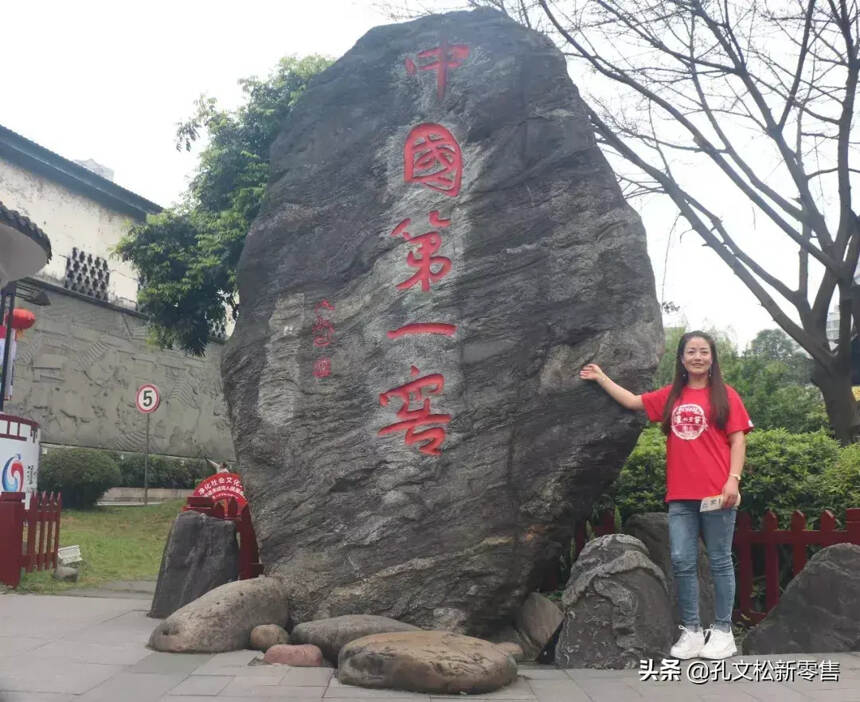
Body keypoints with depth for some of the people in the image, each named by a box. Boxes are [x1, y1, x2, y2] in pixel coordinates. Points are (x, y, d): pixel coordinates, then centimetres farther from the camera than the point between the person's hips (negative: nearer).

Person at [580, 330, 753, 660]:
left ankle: (722, 631, 13)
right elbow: (632, 401, 22)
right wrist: (601, 378, 26)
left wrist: (733, 479, -11)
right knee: (682, 563, 2)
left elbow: (737, 440, 0)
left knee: (719, 561, 4)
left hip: (716, 493, -3)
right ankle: (691, 631, 11)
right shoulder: (670, 396, 13)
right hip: (680, 496, 4)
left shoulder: (725, 396, 2)